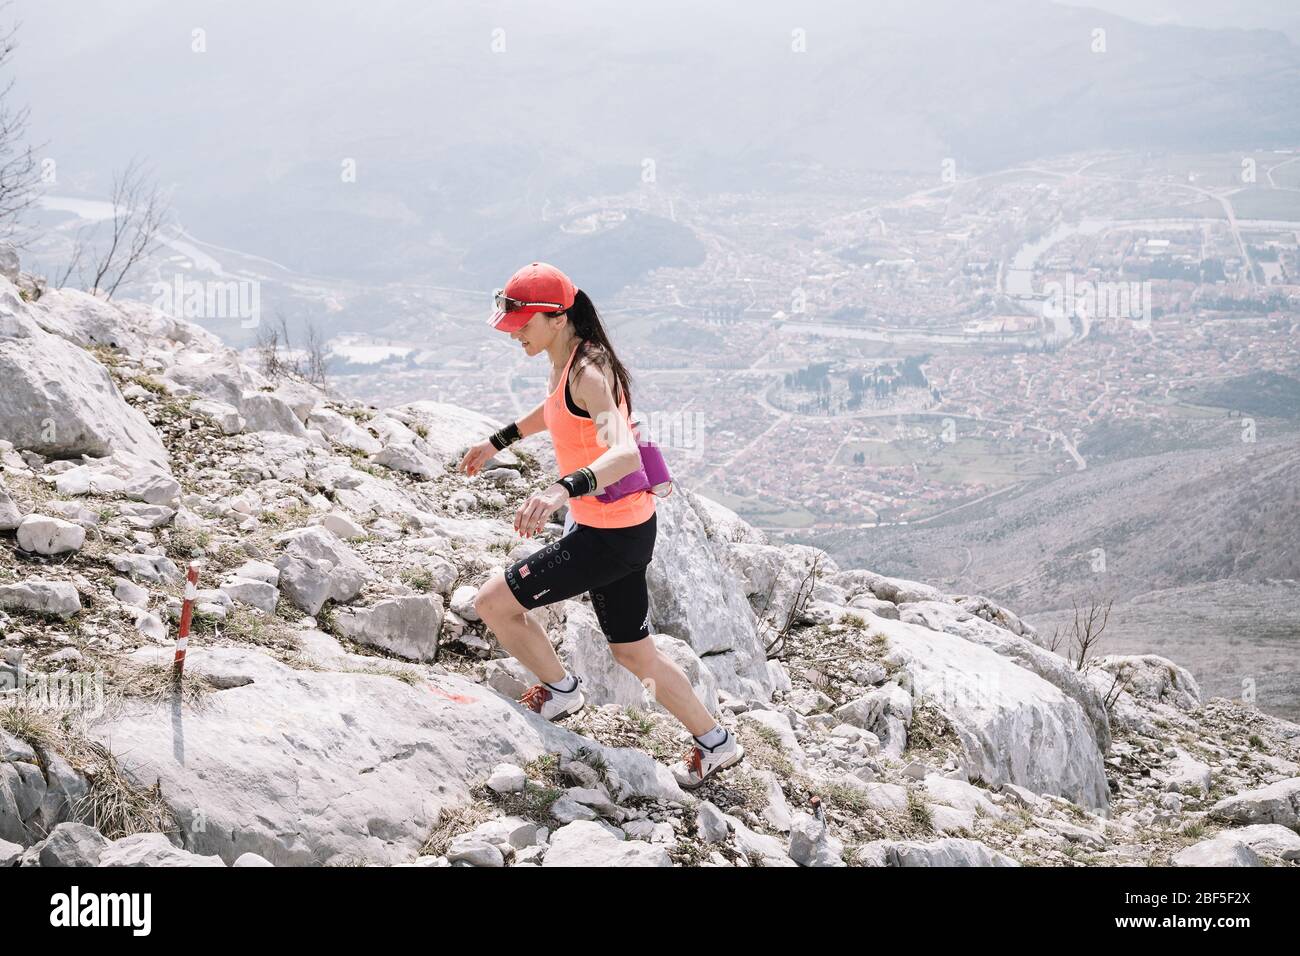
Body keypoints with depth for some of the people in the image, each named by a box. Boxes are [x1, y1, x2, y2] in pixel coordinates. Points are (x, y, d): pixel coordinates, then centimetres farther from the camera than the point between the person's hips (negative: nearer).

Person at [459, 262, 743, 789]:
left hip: (611, 536, -10)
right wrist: (497, 441, 36)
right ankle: (714, 742, 33)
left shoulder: (588, 374, -25)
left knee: (493, 602, -4)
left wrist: (564, 488, -57)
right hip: (621, 526, 10)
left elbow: (625, 454, -42)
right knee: (635, 653, 21)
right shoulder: (566, 361, 5)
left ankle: (560, 690, 17)